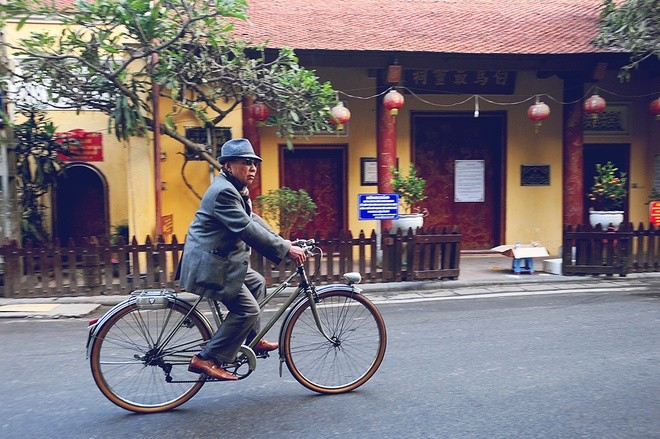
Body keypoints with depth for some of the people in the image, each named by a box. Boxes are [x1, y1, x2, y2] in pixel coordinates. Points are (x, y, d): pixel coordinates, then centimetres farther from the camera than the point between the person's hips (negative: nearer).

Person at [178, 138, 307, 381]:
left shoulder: (236, 189, 13)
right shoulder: (224, 191, -21)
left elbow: (254, 220, 12)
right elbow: (247, 229, -27)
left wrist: (285, 242, 4)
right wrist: (286, 249, -25)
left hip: (222, 259, 11)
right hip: (209, 265, -11)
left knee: (257, 282, 21)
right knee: (247, 310, -8)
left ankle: (252, 340, 30)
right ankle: (206, 359, 0)